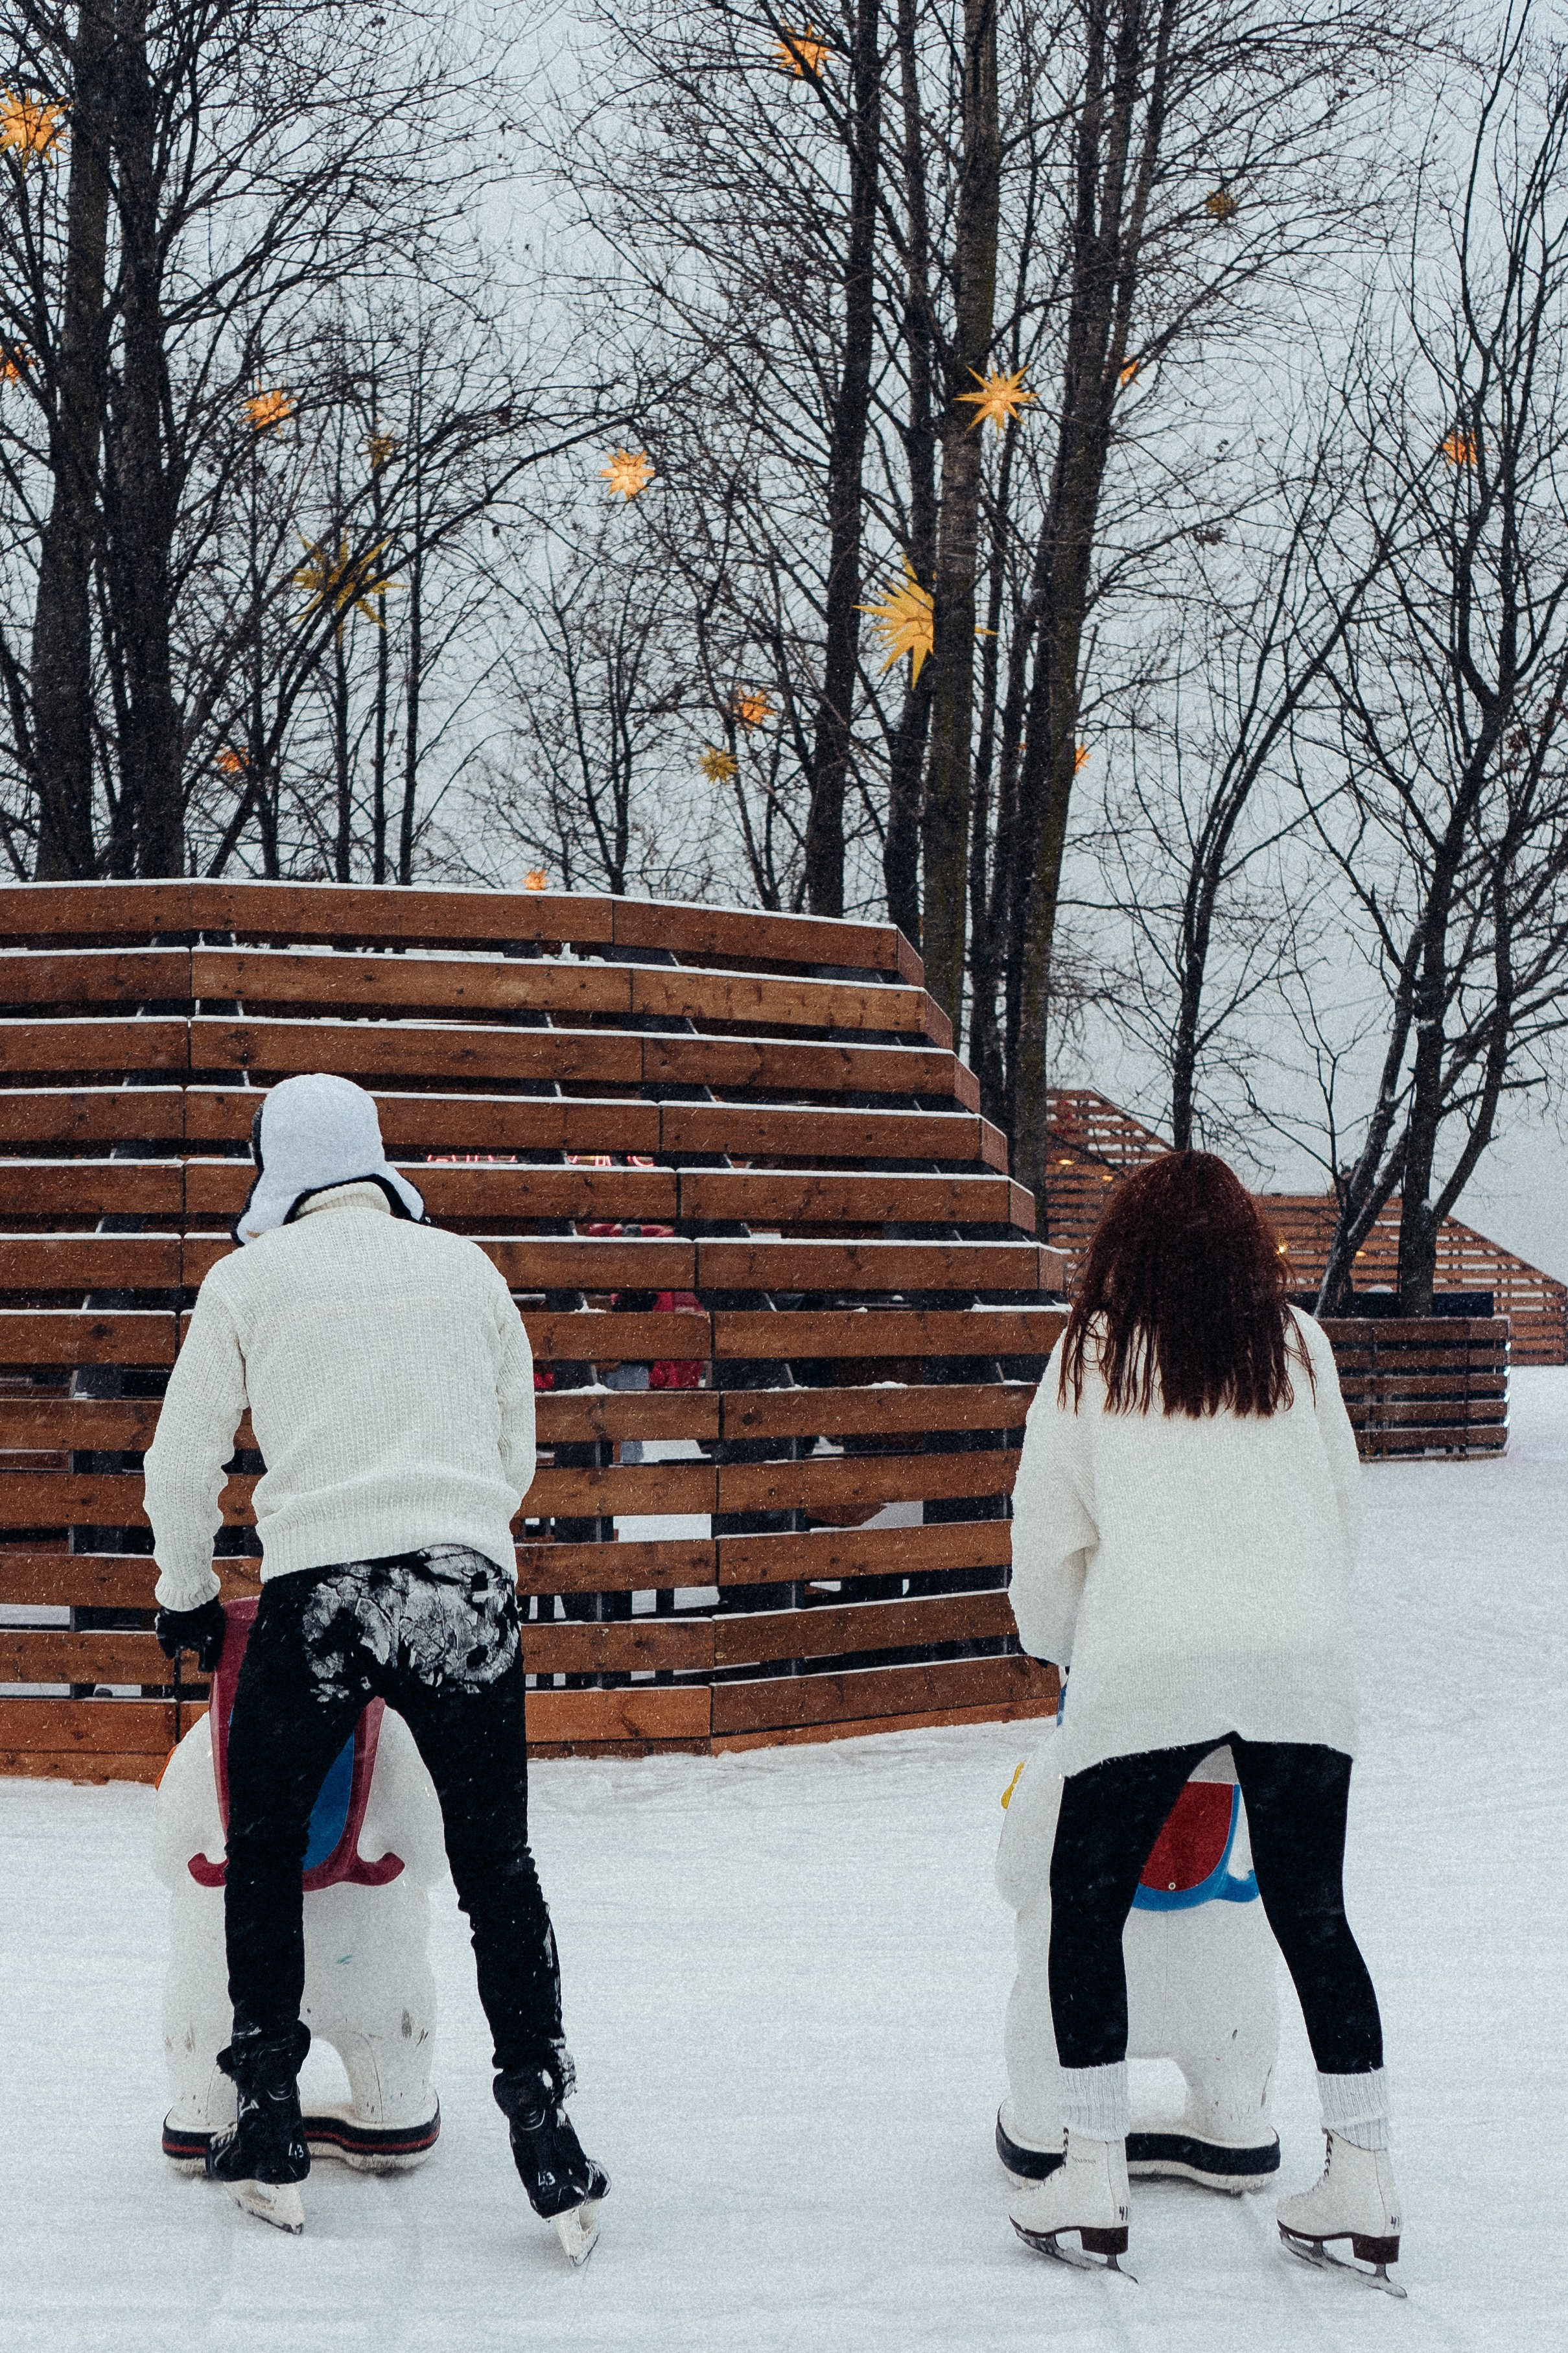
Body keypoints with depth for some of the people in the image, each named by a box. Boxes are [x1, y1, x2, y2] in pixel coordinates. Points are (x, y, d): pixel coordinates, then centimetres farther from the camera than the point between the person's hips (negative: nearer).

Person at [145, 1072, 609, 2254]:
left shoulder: (250, 1277, 8)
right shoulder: (466, 1266, 15)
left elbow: (182, 1462, 11)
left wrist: (188, 1593, 27)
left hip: (317, 1592, -1)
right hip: (468, 1582, 1)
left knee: (263, 1847, 18)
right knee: (498, 1865, 10)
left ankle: (270, 2128, 20)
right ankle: (544, 2128, 4)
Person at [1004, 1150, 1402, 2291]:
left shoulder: (1092, 1354, 6)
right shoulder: (1299, 1345, 11)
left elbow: (1048, 1532, 11)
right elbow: (1347, 1505, 17)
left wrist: (1056, 1641, 28)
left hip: (1146, 1664, -2)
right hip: (1302, 1662, 3)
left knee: (1088, 1905, 11)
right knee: (1314, 1915, 11)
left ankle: (1095, 2183, 10)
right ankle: (1364, 2192, 12)